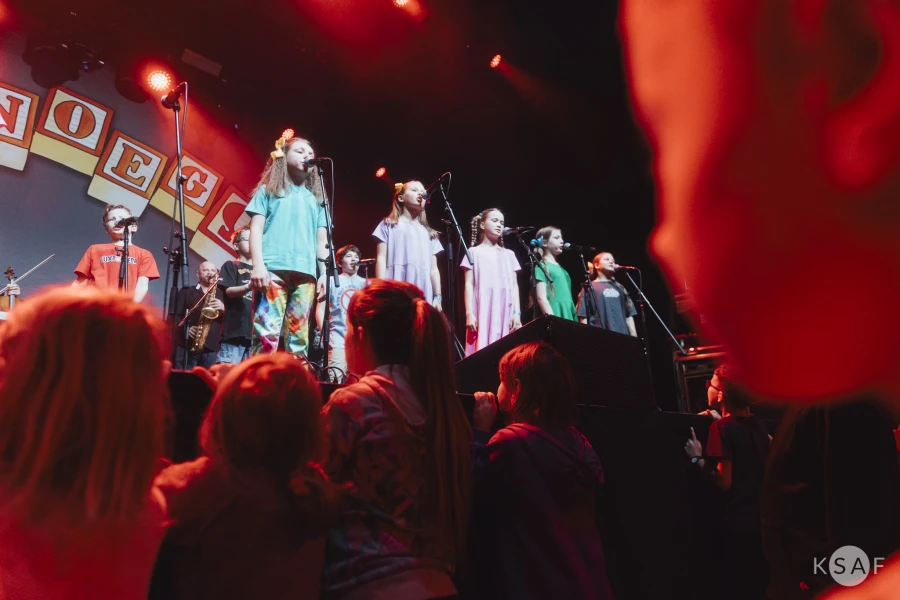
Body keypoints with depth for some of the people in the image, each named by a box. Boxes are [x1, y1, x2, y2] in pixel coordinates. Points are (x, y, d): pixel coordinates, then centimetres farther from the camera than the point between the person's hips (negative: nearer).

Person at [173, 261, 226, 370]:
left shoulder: (222, 295, 19)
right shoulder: (186, 291, 14)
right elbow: (175, 315, 6)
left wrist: (223, 309, -9)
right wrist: (186, 328, -12)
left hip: (211, 347, 2)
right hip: (186, 344, -2)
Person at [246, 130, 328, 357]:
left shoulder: (316, 198, 24)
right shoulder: (269, 190, 16)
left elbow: (322, 239, 20)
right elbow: (256, 227, 7)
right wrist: (258, 264, -7)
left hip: (306, 273, 3)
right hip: (273, 269, -3)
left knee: (299, 337, -1)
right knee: (267, 332, -16)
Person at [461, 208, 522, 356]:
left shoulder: (509, 255, 18)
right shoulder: (474, 252, 8)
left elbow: (514, 285, 13)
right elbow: (469, 284, 1)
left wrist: (517, 312, 1)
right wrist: (469, 313, -9)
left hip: (506, 313, 4)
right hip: (483, 313, -3)